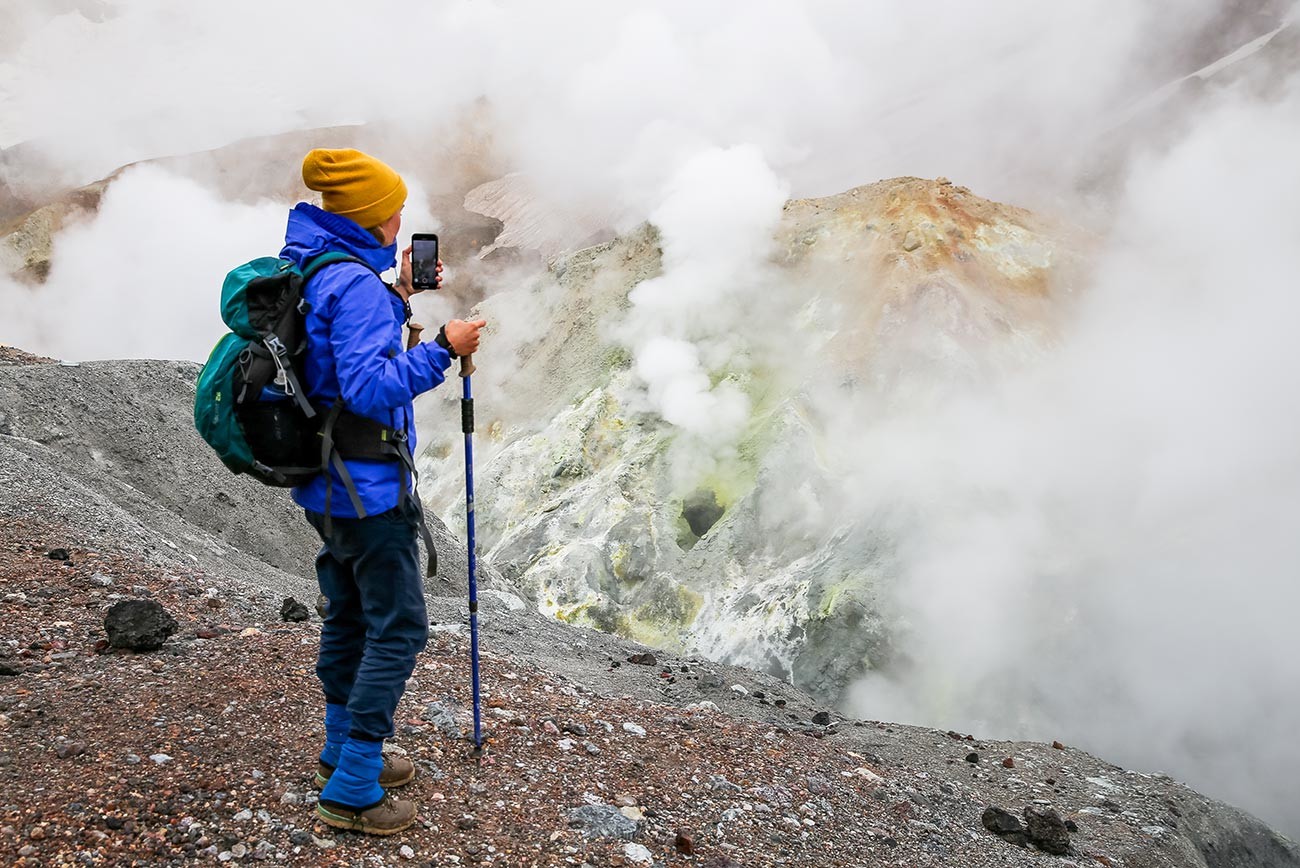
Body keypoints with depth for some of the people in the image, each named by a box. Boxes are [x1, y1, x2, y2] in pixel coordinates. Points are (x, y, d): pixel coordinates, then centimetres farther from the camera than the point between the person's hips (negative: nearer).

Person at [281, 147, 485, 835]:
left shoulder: (305, 269, 9)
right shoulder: (355, 282, -22)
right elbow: (370, 390, -29)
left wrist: (400, 296, 15)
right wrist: (443, 349, -23)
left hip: (320, 483, 10)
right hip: (367, 487, -10)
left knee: (348, 615, 21)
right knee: (398, 628, 0)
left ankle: (342, 752, 36)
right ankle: (352, 790, 6)